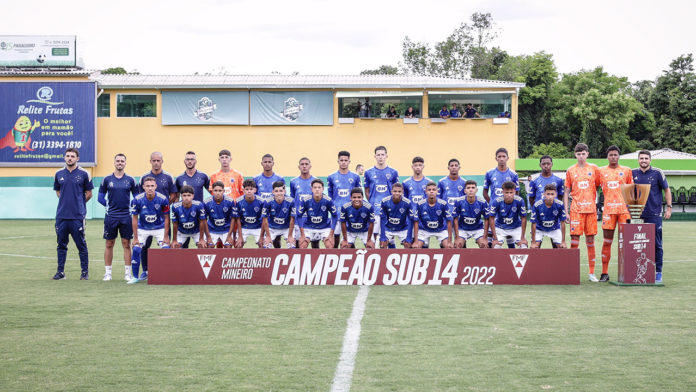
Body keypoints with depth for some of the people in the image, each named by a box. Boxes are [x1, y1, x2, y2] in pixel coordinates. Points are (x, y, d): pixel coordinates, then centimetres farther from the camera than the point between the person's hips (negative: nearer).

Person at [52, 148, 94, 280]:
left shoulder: (83, 174, 0)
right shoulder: (59, 174, 10)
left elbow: (88, 194, 6)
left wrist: (78, 203, 6)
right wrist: (66, 202, 11)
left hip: (77, 216, -3)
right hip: (61, 215, 3)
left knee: (81, 245, -1)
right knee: (61, 245, 7)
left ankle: (85, 272, 6)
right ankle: (60, 272, 13)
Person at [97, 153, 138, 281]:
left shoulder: (130, 180, 4)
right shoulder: (107, 179, 4)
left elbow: (137, 197, 10)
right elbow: (100, 197, 10)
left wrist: (131, 208, 0)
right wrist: (108, 206, 3)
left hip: (126, 216, 0)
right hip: (111, 216, 0)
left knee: (126, 244, 1)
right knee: (109, 244, 4)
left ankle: (128, 273, 5)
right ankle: (107, 272, 10)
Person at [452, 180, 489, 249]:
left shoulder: (482, 202, -20)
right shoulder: (458, 202, -20)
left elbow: (486, 220, -10)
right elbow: (455, 219, -11)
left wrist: (484, 238, -11)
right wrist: (457, 237, -12)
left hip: (478, 228, 0)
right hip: (462, 229, 0)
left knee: (484, 245, -15)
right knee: (458, 245, -17)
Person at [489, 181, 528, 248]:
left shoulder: (519, 201, -24)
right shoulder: (496, 201, -25)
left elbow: (523, 219, -13)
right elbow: (491, 219, -17)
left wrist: (522, 238, -12)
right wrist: (495, 238, -17)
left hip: (516, 227, 1)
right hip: (500, 227, -1)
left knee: (523, 246, -14)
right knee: (496, 246, -18)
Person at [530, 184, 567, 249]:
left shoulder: (560, 205, -25)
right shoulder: (537, 205, -29)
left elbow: (562, 223, -16)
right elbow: (534, 224, -21)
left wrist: (563, 241, -14)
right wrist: (533, 242, -18)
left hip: (555, 229, 1)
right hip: (539, 229, -1)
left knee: (561, 248, -9)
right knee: (534, 248, -17)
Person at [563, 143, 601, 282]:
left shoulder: (594, 168, 7)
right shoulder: (571, 170, 7)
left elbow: (599, 187, 12)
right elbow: (566, 192, 8)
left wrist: (598, 204, 3)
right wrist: (566, 211, 1)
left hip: (591, 209, 1)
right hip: (576, 209, -1)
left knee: (590, 240, 4)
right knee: (574, 240, -5)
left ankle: (592, 273, 9)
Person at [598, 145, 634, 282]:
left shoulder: (627, 171, 10)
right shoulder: (601, 171, 10)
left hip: (624, 208, 0)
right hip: (608, 209, 0)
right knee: (607, 241, 0)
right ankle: (604, 273, 4)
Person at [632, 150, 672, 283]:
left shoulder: (657, 173, -1)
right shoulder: (633, 173, 7)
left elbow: (667, 190, 5)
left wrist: (669, 207, -1)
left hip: (654, 214, -3)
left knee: (656, 244, -1)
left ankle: (658, 272, 6)